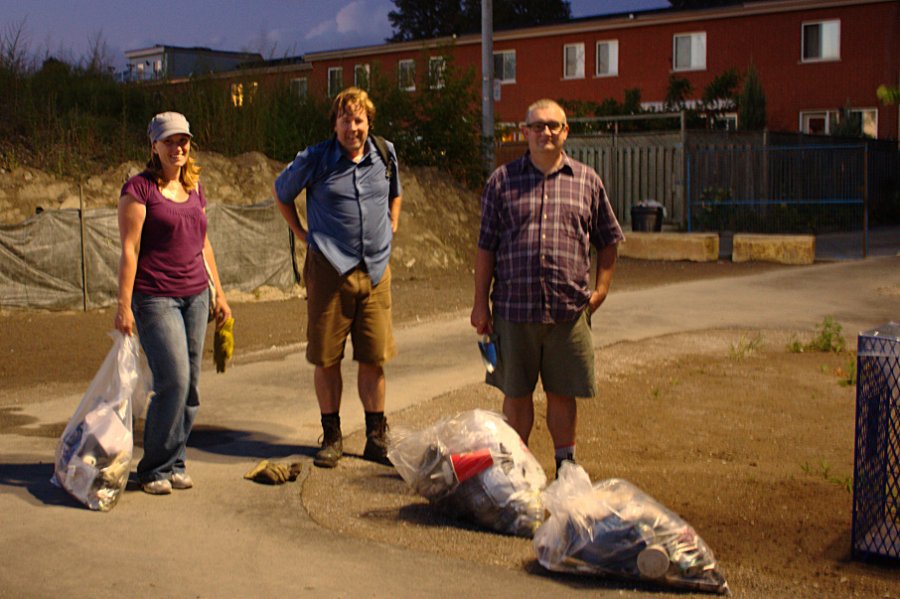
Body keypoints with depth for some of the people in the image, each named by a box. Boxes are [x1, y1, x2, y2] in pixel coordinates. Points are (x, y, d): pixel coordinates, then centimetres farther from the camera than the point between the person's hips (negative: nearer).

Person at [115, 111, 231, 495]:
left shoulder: (194, 189, 13)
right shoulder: (139, 188, -6)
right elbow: (129, 250, -10)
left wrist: (218, 293, 20)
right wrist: (124, 305, -14)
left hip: (195, 296, 6)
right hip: (155, 298, -6)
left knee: (190, 386, 5)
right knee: (173, 381, -11)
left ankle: (174, 463, 18)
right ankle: (155, 469, 4)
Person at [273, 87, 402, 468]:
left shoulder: (385, 154, 7)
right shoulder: (315, 160, -3)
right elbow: (282, 192, 14)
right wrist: (300, 233, 9)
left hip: (376, 271, 3)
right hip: (329, 269, -2)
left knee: (374, 359, 5)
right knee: (326, 359, 3)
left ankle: (376, 438, 17)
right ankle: (332, 437, 16)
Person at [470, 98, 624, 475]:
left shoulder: (587, 181, 9)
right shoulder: (502, 180, 5)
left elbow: (607, 240, 17)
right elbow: (486, 247, 5)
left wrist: (600, 289, 6)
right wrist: (480, 302, 2)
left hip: (569, 309, 1)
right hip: (513, 306, 0)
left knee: (563, 393, 8)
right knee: (515, 393, 9)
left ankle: (565, 466, 24)